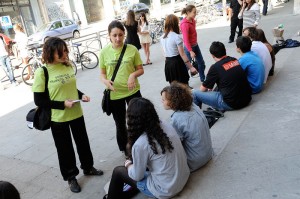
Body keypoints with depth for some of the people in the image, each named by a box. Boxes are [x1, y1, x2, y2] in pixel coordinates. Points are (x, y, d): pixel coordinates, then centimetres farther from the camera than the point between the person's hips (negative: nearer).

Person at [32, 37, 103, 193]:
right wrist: (63, 104, -23)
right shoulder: (41, 72, -17)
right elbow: (39, 101, -15)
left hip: (76, 113, 5)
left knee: (83, 142, 19)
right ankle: (70, 177, 33)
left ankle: (88, 167, 43)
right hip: (58, 118, -5)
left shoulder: (68, 66, -1)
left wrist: (81, 95, -5)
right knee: (65, 148, 11)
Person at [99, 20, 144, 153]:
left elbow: (141, 69, 0)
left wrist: (134, 74, -21)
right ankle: (126, 152, 35)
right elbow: (102, 73, 3)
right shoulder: (104, 52, -5)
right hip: (114, 94, 1)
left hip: (132, 91, -1)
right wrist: (105, 81, -19)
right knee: (120, 125, 15)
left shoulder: (132, 49, -8)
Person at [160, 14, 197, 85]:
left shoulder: (162, 38, 5)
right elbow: (182, 54, -16)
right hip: (177, 63, -6)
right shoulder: (177, 37, -15)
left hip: (168, 63, 7)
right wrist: (191, 67, -12)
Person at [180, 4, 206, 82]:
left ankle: (203, 79, 34)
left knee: (201, 63, 17)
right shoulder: (185, 24, -23)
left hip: (195, 45, 9)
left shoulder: (192, 20, 2)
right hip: (189, 47, -9)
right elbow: (186, 39, -24)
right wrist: (191, 51, -24)